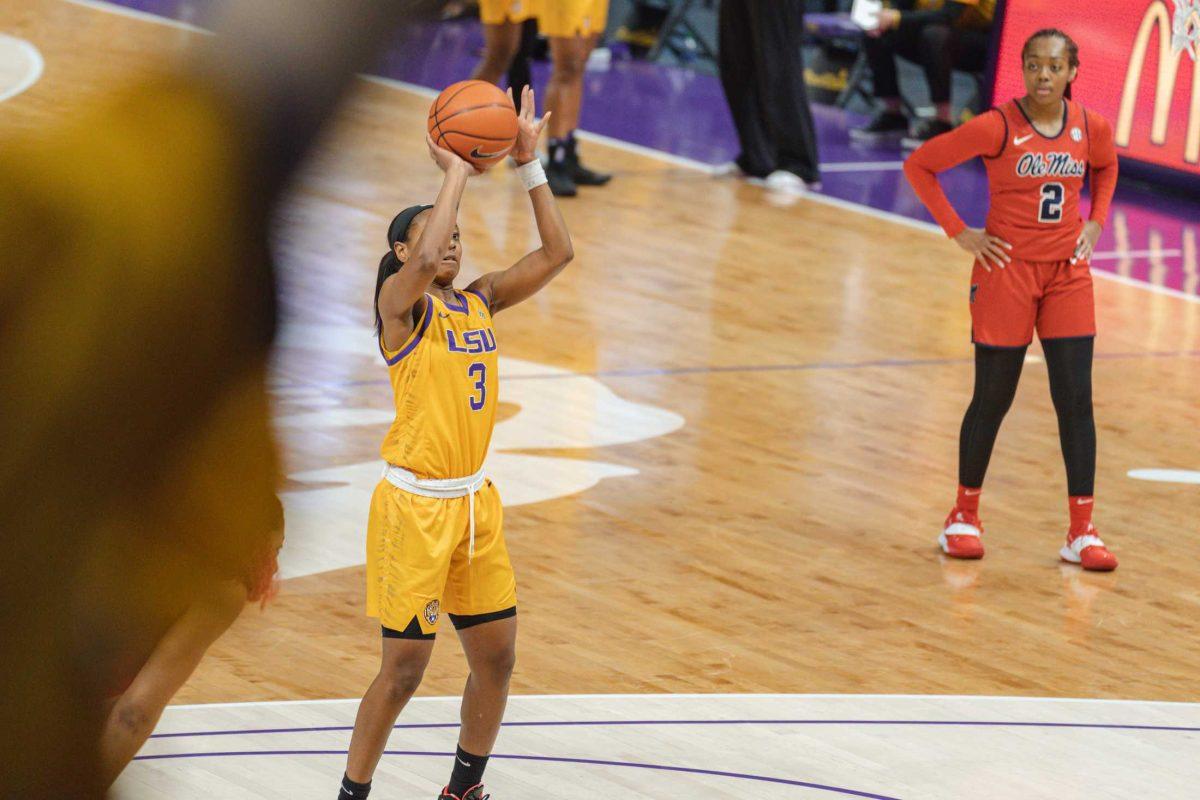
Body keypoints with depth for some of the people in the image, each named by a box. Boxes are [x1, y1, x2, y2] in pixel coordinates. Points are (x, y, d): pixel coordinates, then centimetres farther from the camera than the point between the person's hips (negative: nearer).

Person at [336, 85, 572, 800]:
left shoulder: (480, 302, 9)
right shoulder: (400, 300, -9)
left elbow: (557, 253, 4)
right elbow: (421, 265, -32)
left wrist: (530, 163, -3)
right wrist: (456, 173, -23)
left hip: (476, 501, 7)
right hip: (415, 504, -7)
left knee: (497, 657, 11)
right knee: (404, 668, -4)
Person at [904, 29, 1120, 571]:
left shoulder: (1092, 128, -2)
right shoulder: (996, 129, -15)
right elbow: (920, 165, -8)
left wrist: (1095, 224, 7)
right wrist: (959, 233, -9)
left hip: (1068, 272, 3)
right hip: (1007, 271, -3)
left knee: (1076, 400, -1)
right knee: (992, 400, 5)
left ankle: (1082, 532, 3)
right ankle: (964, 516, 22)